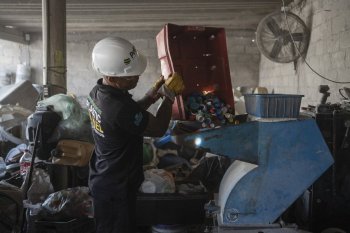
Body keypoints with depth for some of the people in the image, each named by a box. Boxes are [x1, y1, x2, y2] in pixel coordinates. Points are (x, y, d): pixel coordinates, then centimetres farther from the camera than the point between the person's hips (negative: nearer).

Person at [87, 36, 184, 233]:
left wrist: (152, 95, -1)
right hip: (116, 187, -9)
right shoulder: (120, 108, -34)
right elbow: (158, 129, -22)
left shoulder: (98, 92, -5)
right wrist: (169, 96, -12)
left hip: (103, 178, 9)